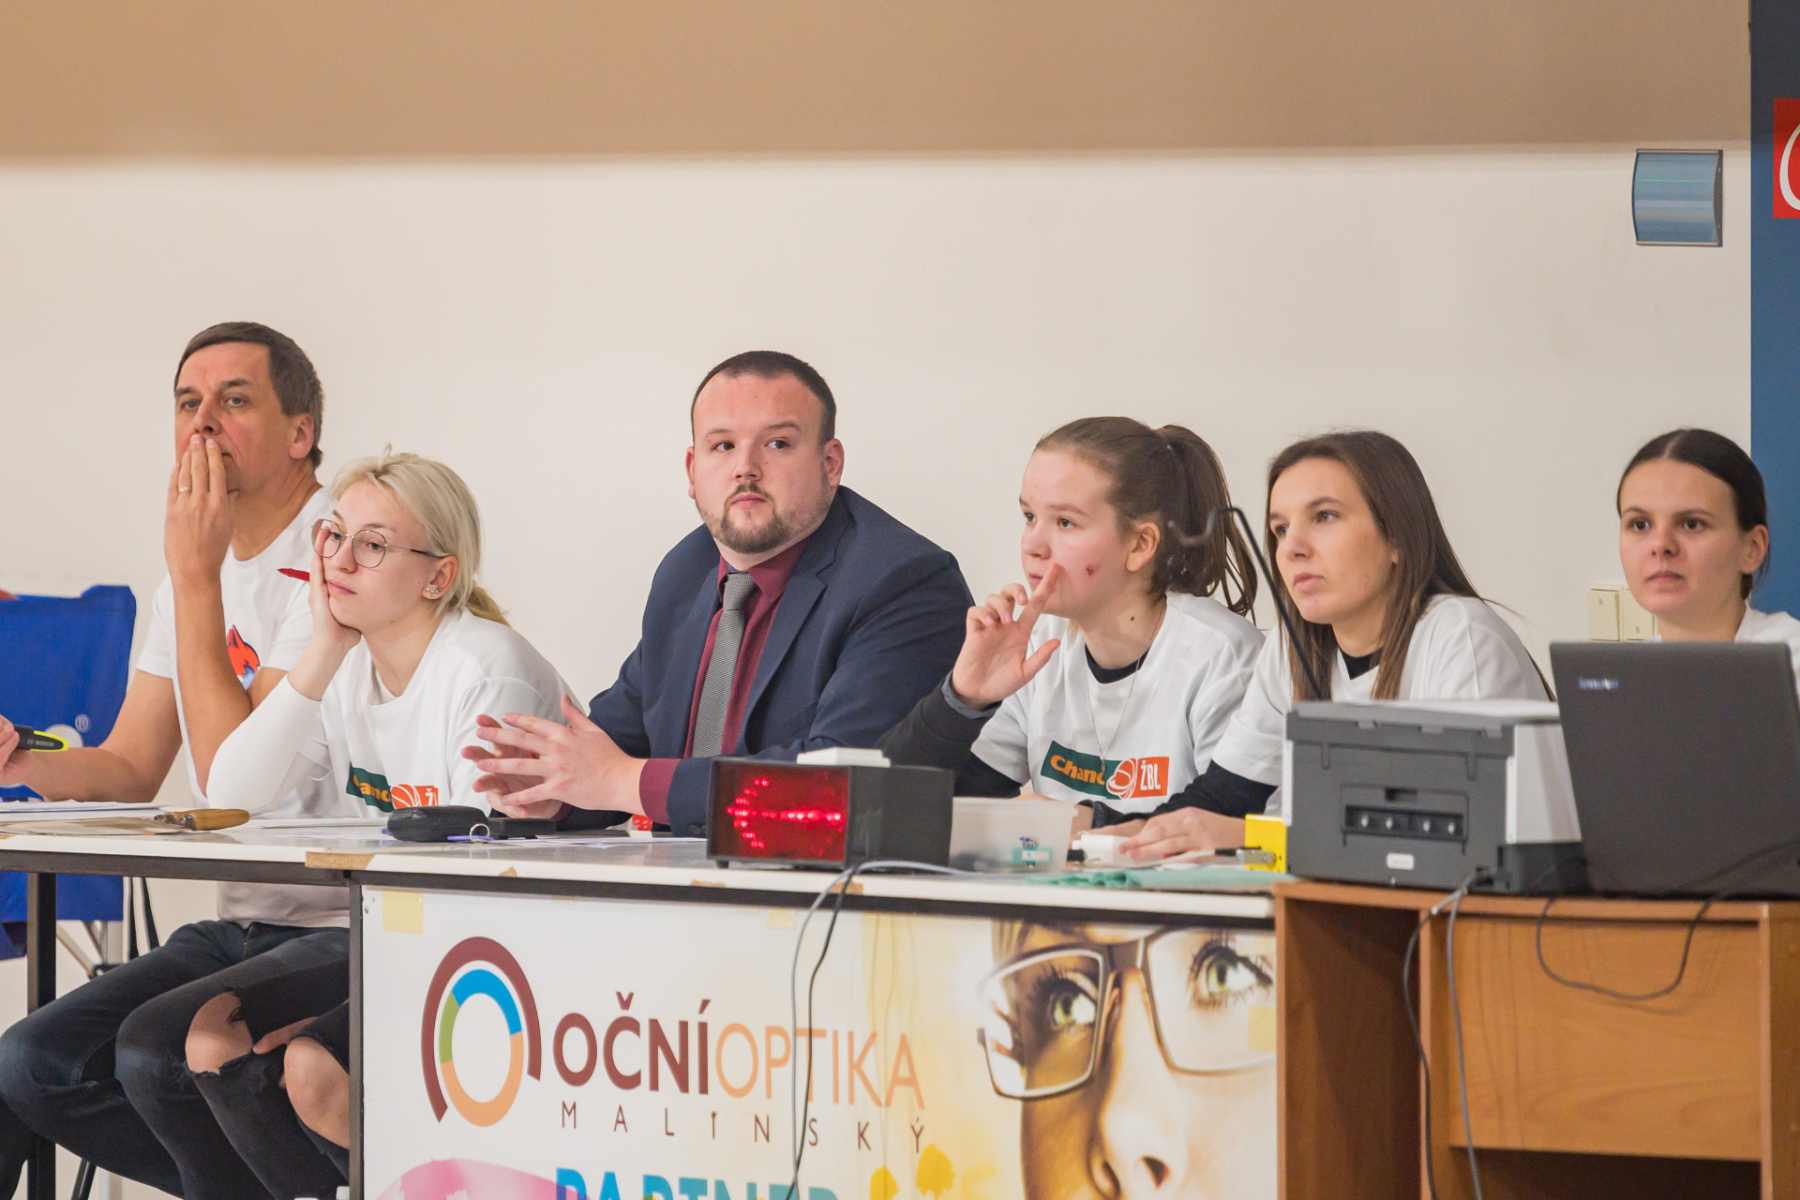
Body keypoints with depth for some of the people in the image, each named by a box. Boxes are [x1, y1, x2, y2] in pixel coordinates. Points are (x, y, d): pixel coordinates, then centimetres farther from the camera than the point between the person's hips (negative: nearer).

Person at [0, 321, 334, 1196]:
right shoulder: (202, 571, 14)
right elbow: (130, 772, 16)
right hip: (241, 927, 8)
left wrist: (195, 575, -17)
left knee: (157, 1051, -31)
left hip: (351, 928, -8)